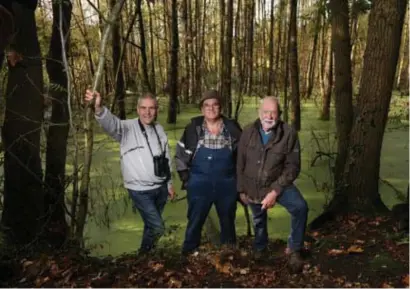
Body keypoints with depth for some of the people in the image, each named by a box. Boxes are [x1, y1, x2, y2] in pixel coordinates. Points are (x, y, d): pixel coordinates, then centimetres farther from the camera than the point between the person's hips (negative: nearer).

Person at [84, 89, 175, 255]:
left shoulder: (159, 129, 5)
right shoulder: (127, 128, -13)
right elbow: (111, 123, -35)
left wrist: (169, 184, 16)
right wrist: (99, 108, -57)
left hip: (161, 187, 5)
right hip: (140, 190, -5)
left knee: (151, 224, 20)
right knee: (157, 227, -4)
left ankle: (148, 253, 41)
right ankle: (144, 254, 23)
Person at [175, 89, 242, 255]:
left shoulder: (232, 127, -2)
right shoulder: (193, 128, -4)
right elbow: (180, 154, 4)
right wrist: (185, 177, 0)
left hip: (227, 184, 2)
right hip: (199, 184, -1)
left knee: (228, 221, 18)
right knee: (195, 221, 8)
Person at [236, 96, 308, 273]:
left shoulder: (288, 134, -18)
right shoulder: (248, 132, -10)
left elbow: (292, 167, -17)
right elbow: (240, 163, 0)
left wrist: (275, 191, -24)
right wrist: (241, 189, 3)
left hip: (277, 183, -2)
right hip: (253, 186, 3)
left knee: (300, 207, -27)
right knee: (258, 219, 22)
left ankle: (294, 250, -5)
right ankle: (259, 249, 52)